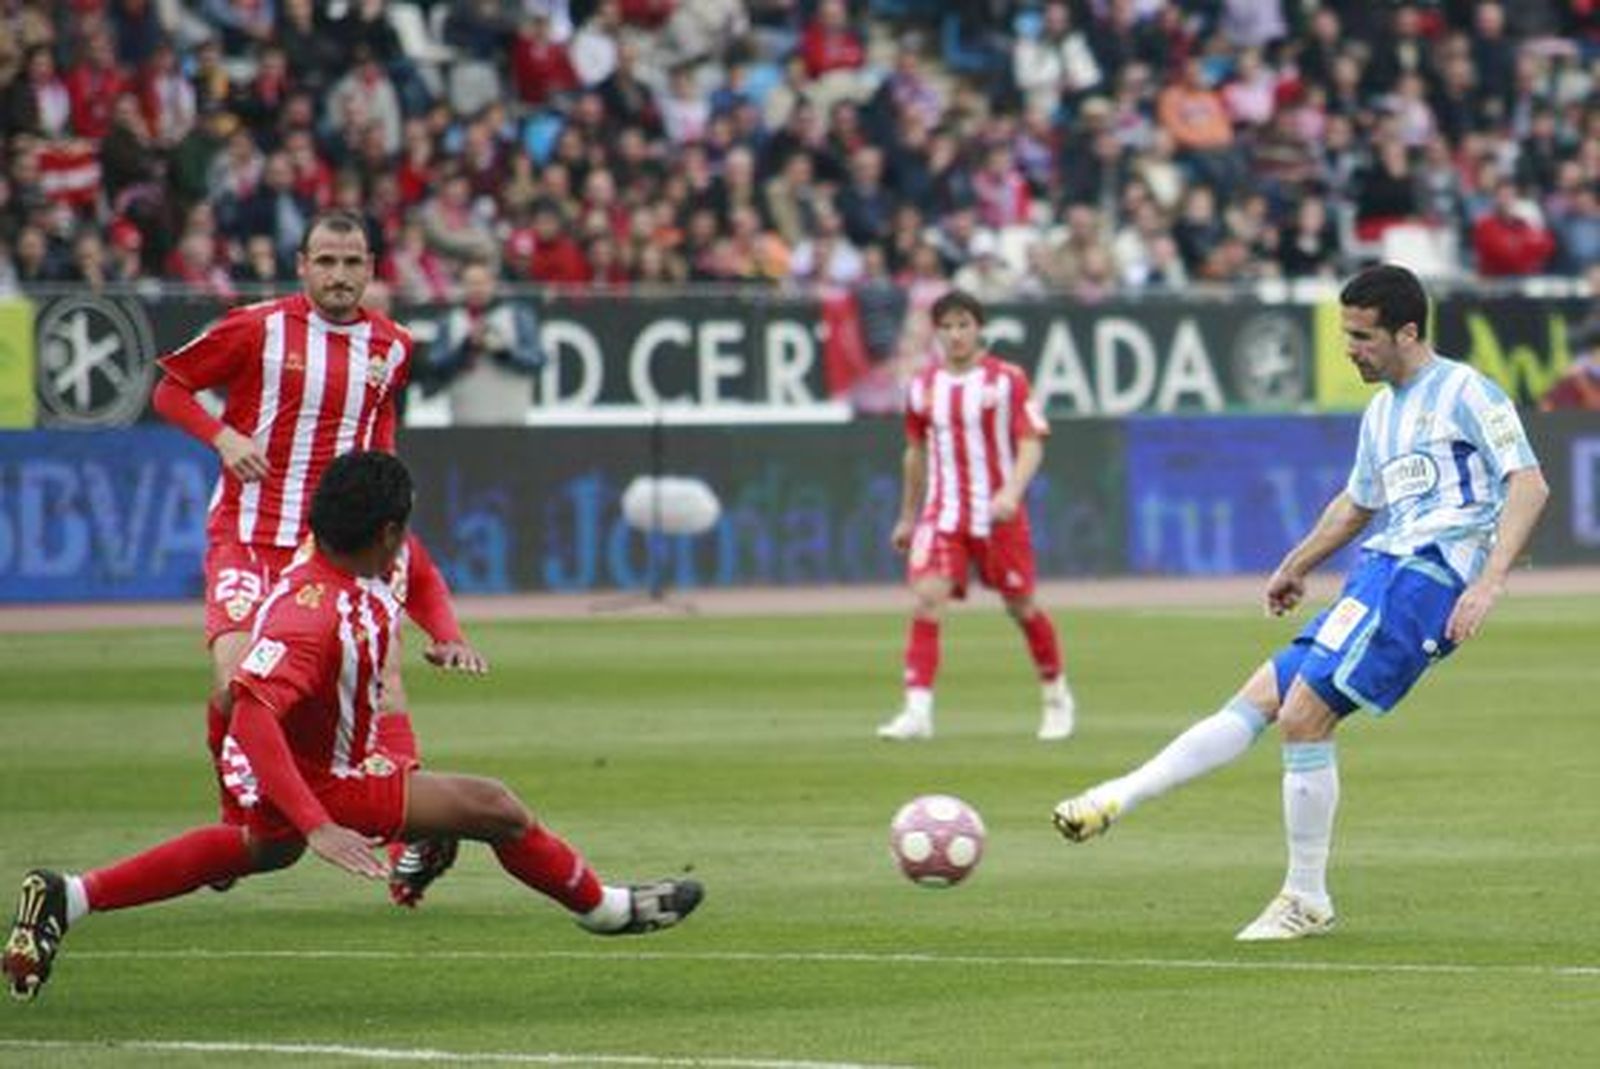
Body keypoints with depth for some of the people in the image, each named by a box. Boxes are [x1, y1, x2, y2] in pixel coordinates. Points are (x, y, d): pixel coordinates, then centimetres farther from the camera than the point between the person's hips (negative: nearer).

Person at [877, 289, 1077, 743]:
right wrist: (907, 517, 23)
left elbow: (1031, 444, -9)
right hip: (942, 514, 2)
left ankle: (1057, 696, 30)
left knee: (1021, 606, 7)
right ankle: (918, 712, -21)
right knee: (927, 599, -16)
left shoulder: (1007, 379, -5)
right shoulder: (923, 386, 7)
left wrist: (1012, 492, -26)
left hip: (997, 514, -2)